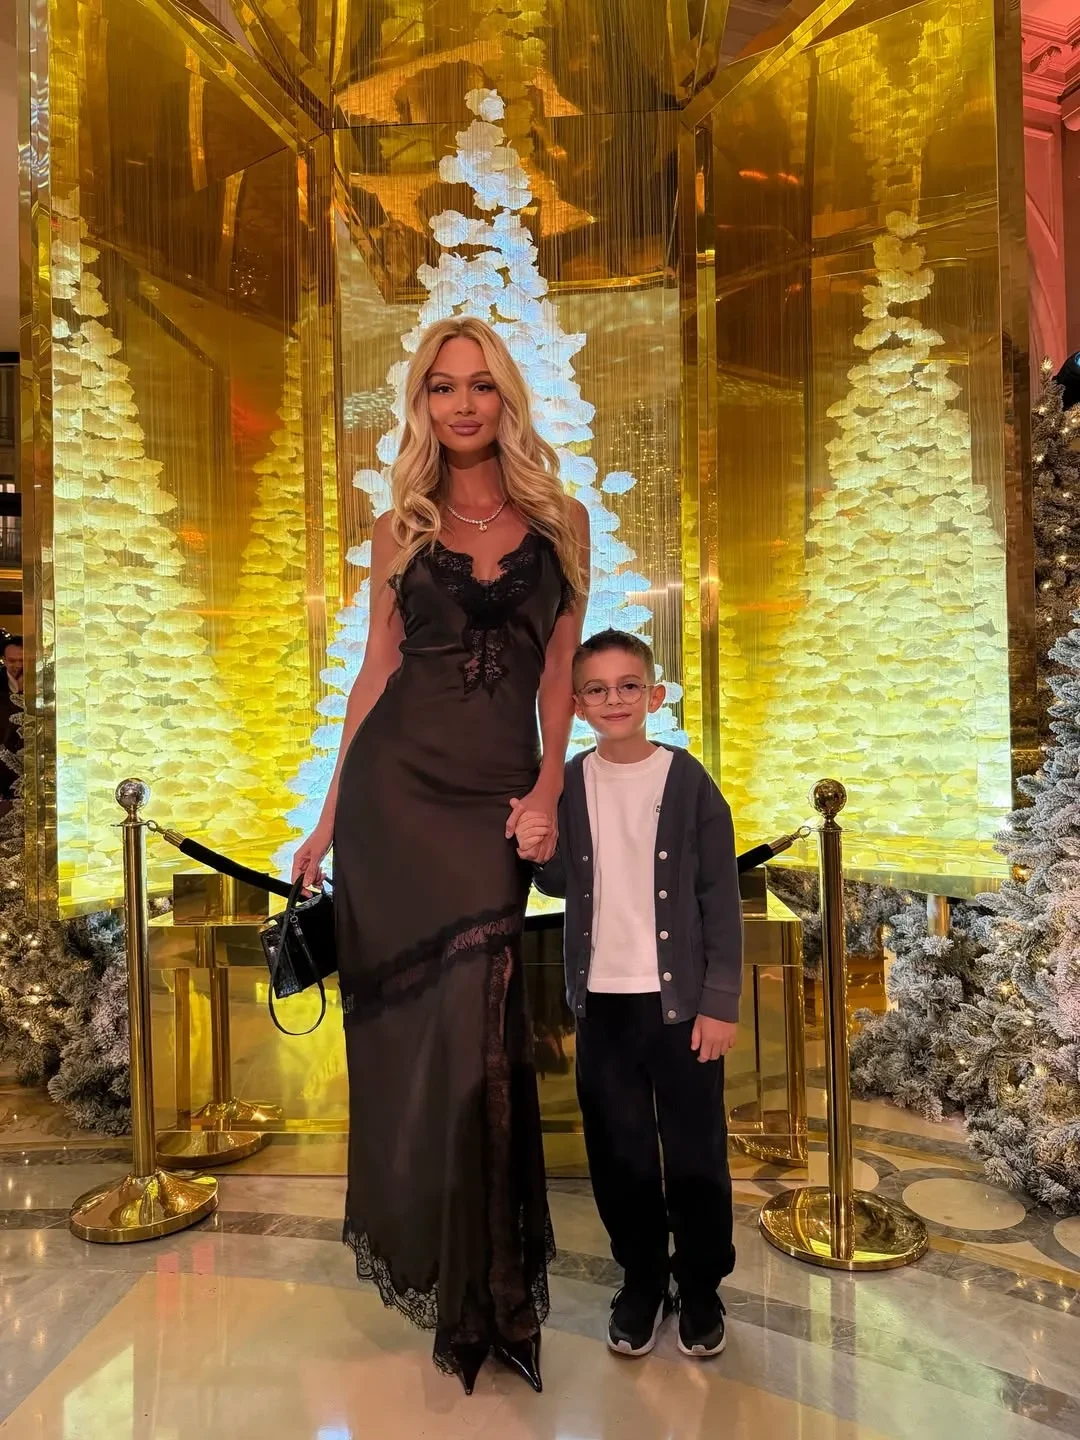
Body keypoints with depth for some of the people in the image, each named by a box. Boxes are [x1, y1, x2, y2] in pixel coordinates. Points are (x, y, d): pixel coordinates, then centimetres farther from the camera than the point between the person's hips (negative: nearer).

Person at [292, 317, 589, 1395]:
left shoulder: (560, 520, 8)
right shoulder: (399, 529, 9)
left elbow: (560, 667, 8)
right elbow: (376, 669, 8)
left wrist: (550, 780, -5)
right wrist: (328, 816, 6)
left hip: (501, 789, 0)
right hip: (398, 781, 1)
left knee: (477, 1019, -2)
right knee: (414, 1020, 6)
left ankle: (482, 1280, 20)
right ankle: (425, 1254, 30)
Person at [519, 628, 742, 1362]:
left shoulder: (690, 782, -8)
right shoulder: (565, 785, 0)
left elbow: (722, 899, -7)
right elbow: (567, 885, 9)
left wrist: (721, 1002, -9)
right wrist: (540, 857, -13)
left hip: (681, 998, -2)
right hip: (602, 1001, 3)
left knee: (697, 1151, 10)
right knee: (619, 1151, 14)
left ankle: (702, 1284, 31)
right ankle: (642, 1279, 34)